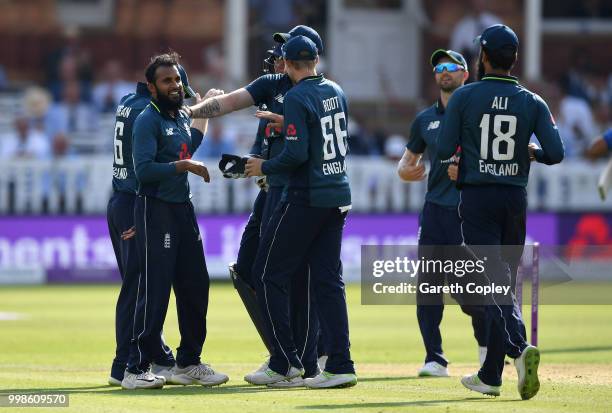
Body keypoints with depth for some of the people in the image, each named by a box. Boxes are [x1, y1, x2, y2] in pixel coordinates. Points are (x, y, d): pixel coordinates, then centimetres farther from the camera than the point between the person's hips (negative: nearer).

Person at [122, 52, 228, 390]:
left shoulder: (182, 117, 14)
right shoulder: (148, 120, -12)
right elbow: (144, 170, -21)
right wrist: (183, 165, -24)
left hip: (183, 208, 9)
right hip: (156, 210, -9)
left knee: (195, 286, 12)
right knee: (154, 290, -9)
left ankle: (188, 363, 24)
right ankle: (136, 370, -5)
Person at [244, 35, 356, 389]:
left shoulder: (296, 98, -15)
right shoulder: (336, 92, 9)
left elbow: (297, 154, -21)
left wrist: (264, 168, -4)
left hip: (306, 198, -8)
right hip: (339, 197, 8)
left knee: (271, 274, 4)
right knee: (329, 280, 8)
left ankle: (285, 362, 3)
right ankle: (341, 365, 1)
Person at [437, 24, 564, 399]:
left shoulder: (464, 97, -4)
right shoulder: (532, 102, 2)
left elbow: (444, 150, -6)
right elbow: (556, 154, -5)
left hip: (477, 198, -3)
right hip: (516, 198, 3)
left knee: (497, 282, -9)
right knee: (502, 281, 12)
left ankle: (519, 347, -34)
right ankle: (490, 376, 15)